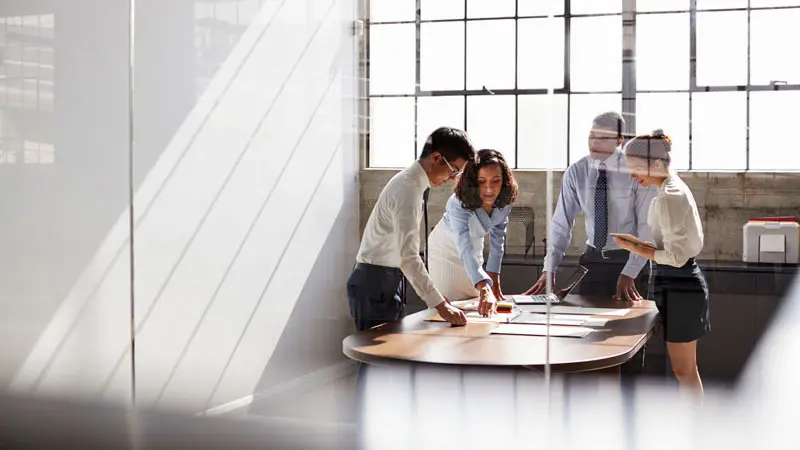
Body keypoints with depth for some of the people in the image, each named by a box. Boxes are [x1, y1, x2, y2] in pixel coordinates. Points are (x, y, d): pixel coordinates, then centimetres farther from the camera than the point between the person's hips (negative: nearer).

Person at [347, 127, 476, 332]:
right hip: (375, 284, -10)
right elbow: (408, 256, -30)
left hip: (387, 281, 10)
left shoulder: (411, 182, 8)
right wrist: (439, 304, -31)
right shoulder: (408, 190, -22)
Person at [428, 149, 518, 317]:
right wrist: (485, 289, -63)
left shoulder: (506, 199, -22)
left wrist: (494, 278, -12)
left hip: (475, 245, 5)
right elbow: (465, 250, -50)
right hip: (447, 246, -5)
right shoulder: (458, 204, -39)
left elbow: (497, 236, -9)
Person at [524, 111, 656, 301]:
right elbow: (561, 223, -4)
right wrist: (549, 269, -13)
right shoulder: (576, 172, -5)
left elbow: (647, 227, -14)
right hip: (592, 258, 3)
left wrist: (629, 273, -22)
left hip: (629, 259, -3)